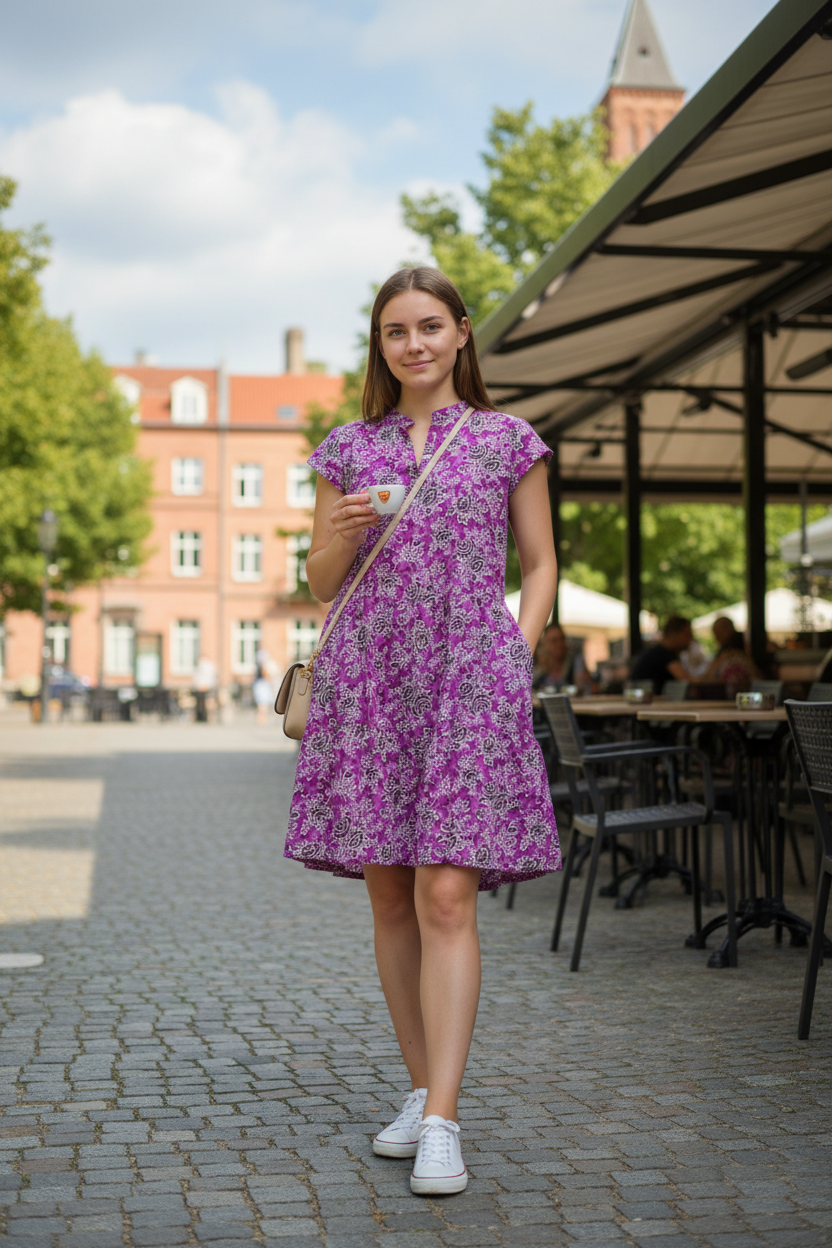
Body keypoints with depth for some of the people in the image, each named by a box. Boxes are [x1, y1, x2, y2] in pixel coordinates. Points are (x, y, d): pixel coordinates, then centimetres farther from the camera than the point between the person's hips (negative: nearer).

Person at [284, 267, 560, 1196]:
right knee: (388, 897, 6)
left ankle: (442, 1123, -10)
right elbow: (321, 585, 15)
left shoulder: (507, 440, 8)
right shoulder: (347, 448, 13)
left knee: (446, 896, -11)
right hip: (367, 677, 3)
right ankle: (422, 1089, 21)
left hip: (468, 677, -3)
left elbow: (541, 566, 12)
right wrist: (338, 537, -6)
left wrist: (518, 659, -1)